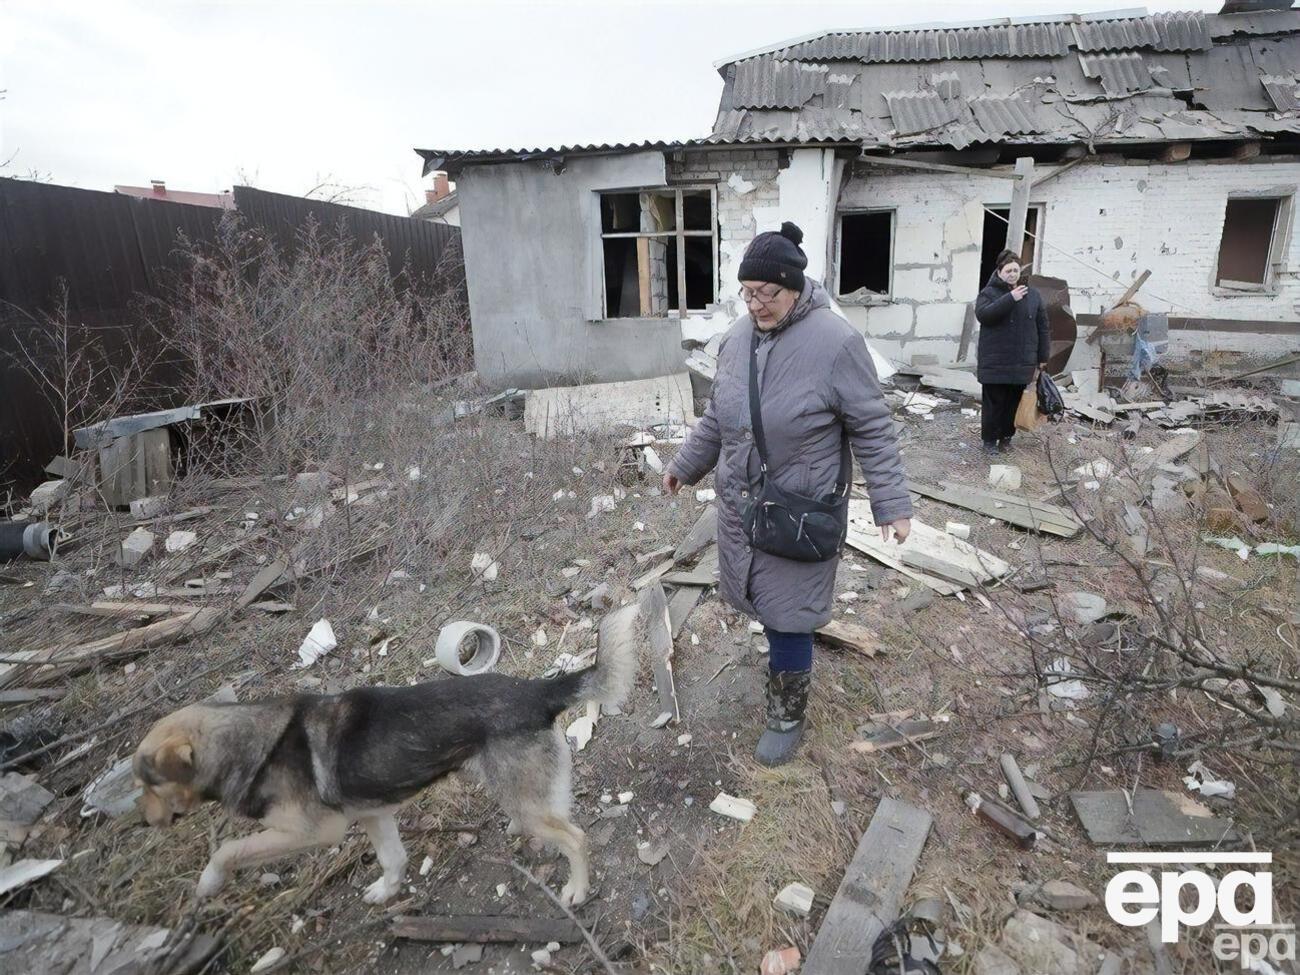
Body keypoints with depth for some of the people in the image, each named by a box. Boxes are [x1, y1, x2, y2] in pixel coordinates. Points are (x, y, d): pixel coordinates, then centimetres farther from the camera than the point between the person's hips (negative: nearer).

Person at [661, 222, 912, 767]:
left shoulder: (835, 342, -17)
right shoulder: (737, 336, 1)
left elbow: (872, 430, -11)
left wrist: (892, 504, -12)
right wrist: (686, 464, 19)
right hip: (740, 503, 6)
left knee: (787, 615, 4)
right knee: (761, 599, 18)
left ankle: (787, 716, 26)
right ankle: (785, 655, 47)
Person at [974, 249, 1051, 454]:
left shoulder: (1033, 295, 9)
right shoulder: (988, 293, 0)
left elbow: (1043, 328, 10)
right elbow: (982, 314, -22)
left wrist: (1043, 358, 6)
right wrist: (1010, 298, -26)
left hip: (1021, 364, 3)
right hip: (994, 364, -3)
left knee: (1013, 403, 9)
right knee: (994, 403, 2)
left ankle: (1006, 436, 25)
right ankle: (989, 439, 16)